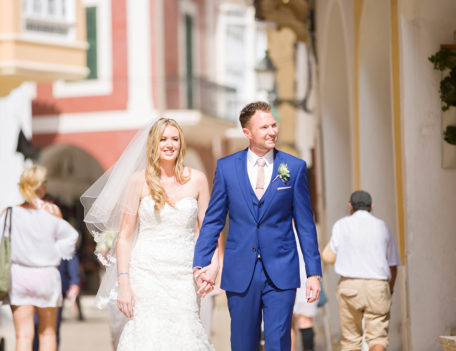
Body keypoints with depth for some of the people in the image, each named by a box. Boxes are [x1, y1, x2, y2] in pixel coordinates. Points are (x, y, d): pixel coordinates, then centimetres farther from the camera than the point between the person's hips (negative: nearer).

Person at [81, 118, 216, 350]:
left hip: (184, 277, 1)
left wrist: (212, 267, -7)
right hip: (146, 276, -1)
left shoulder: (196, 180, 6)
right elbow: (124, 236, 2)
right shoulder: (139, 180, 2)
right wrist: (123, 284, -6)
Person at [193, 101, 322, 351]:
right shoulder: (226, 167, 3)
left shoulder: (294, 168, 2)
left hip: (281, 274, -1)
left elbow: (305, 225, 4)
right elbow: (212, 221, 6)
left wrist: (314, 273, 1)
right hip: (240, 272, 1)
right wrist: (201, 264, -3)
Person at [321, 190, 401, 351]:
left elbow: (329, 257, 0)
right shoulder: (382, 226, 12)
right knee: (377, 336, -3)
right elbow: (393, 267, 14)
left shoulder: (342, 225, 5)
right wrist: (389, 292, 27)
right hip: (378, 285, 1)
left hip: (350, 284, -1)